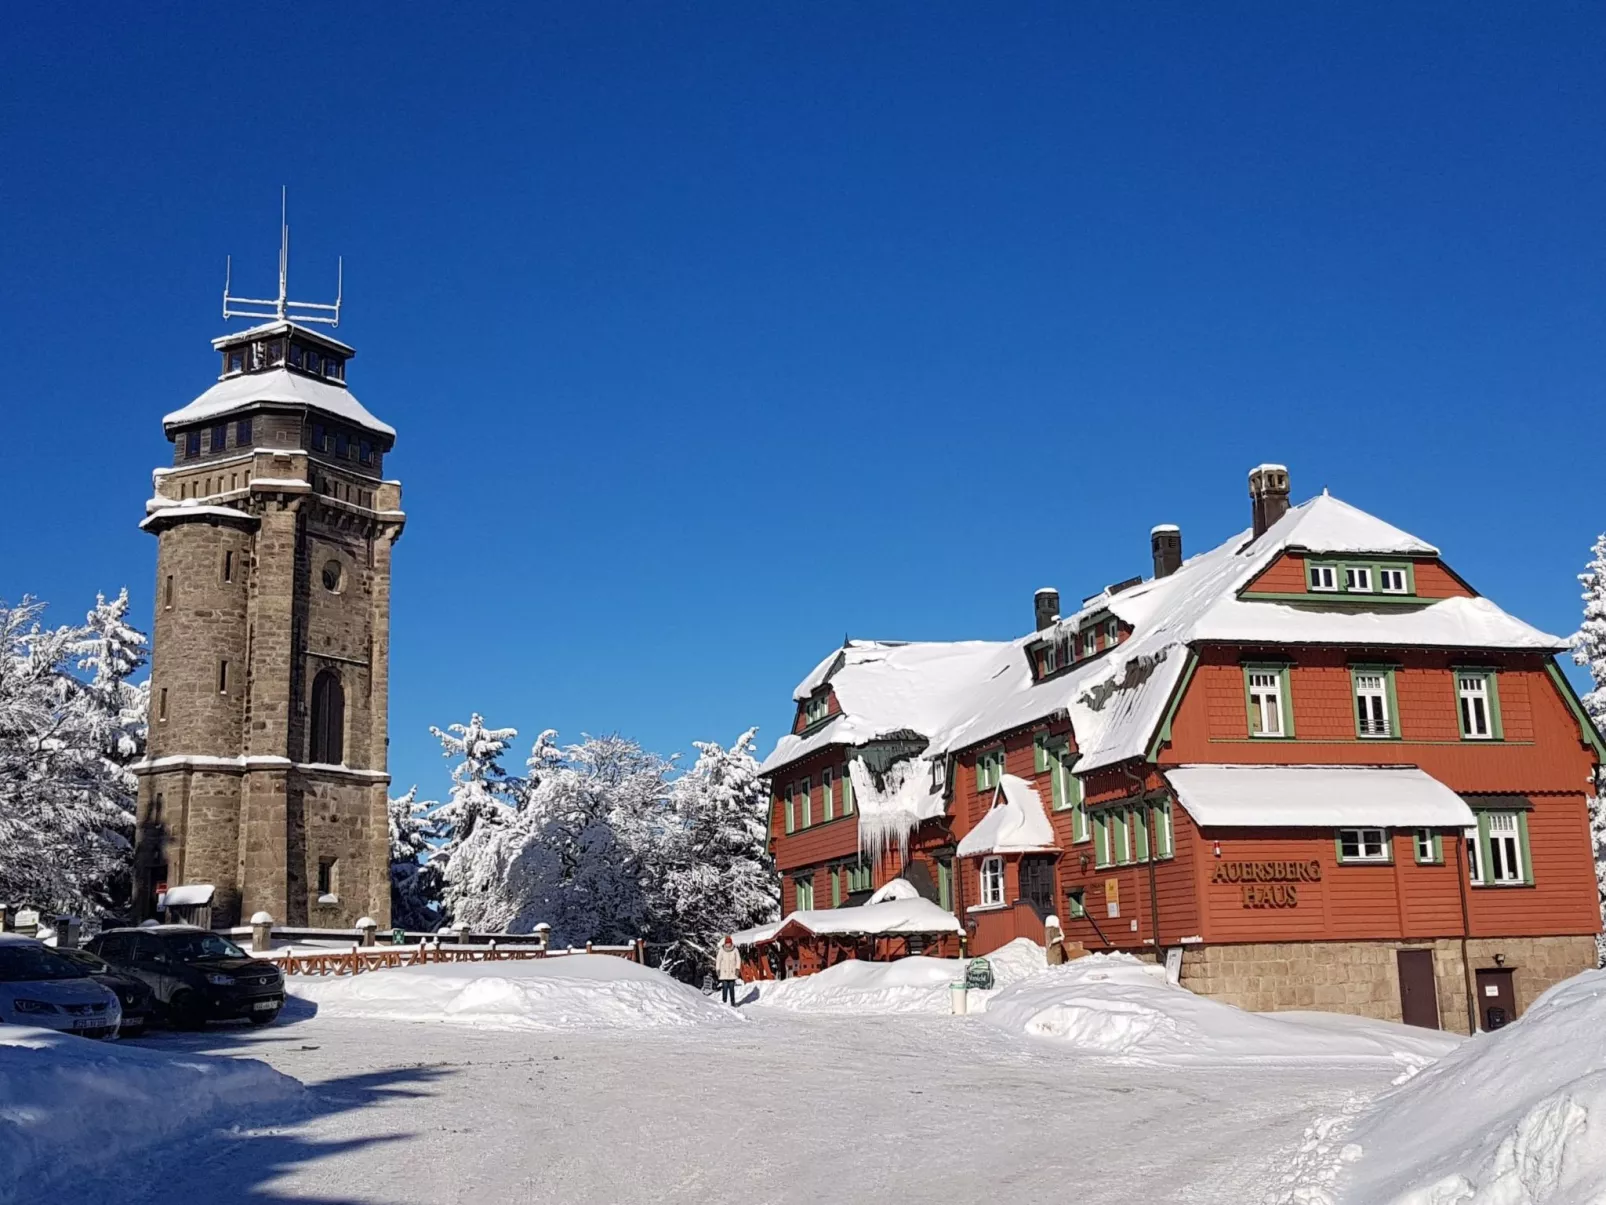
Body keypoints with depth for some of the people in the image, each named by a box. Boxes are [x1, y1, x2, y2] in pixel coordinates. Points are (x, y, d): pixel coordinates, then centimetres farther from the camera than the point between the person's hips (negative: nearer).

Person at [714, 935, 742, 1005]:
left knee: (732, 987, 2)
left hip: (732, 972, 1)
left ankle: (732, 1002, 10)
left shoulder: (735, 950, -4)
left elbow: (738, 959, 1)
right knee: (725, 987, -7)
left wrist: (737, 968, -9)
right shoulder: (721, 950, -6)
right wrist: (717, 970, -9)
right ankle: (724, 1002, -1)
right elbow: (718, 960, -3)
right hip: (724, 972, -1)